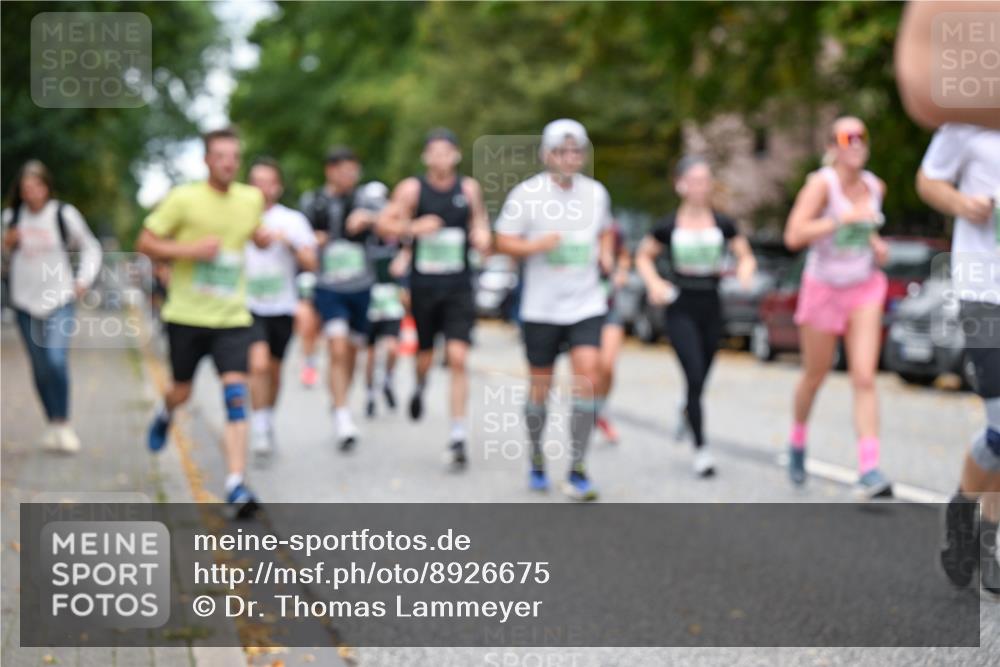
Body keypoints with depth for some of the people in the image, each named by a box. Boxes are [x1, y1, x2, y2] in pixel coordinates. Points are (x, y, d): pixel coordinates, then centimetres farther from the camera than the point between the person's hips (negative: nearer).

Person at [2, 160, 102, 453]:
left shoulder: (64, 214, -4)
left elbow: (90, 247, 9)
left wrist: (84, 278, -2)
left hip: (59, 300, -3)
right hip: (25, 300, 3)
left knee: (57, 360, -18)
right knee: (40, 367, 7)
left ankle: (63, 423, -4)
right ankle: (52, 424, 20)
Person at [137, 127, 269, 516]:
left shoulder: (252, 199, 5)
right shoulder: (184, 199, -8)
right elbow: (145, 243, -5)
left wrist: (261, 236, 4)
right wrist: (191, 249, -20)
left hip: (233, 318, 2)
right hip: (186, 314, -1)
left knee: (236, 394, -15)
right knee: (182, 392, 13)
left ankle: (236, 485, -18)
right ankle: (164, 415, 53)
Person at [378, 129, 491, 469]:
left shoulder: (469, 188, 3)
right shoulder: (412, 189, -2)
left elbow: (479, 218, 20)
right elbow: (384, 225, -1)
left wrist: (481, 234, -2)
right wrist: (413, 227, -18)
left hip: (459, 287, 0)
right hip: (423, 285, 0)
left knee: (457, 358, -12)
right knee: (424, 357, 11)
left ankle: (458, 436, -9)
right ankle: (420, 386, 50)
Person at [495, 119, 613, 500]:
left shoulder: (596, 193, 6)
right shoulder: (526, 194, -5)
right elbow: (503, 242, -3)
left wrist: (606, 254, 3)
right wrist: (537, 245, -20)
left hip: (587, 304, 2)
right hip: (541, 308, -2)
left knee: (588, 377, -12)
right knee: (541, 386, 6)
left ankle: (577, 471, -5)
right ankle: (536, 459, 31)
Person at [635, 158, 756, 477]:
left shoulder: (723, 224, 1)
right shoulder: (669, 227, -3)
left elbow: (746, 256, 10)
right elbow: (643, 256, 11)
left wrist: (744, 269, -12)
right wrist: (654, 283, -6)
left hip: (711, 309, 3)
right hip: (681, 310, -3)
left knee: (701, 379, 11)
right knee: (694, 376, -14)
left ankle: (688, 412, 47)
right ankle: (701, 448, -7)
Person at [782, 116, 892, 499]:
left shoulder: (875, 186, 1)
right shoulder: (821, 183, -16)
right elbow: (793, 236, -29)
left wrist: (876, 243, 2)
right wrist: (844, 218, -31)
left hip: (864, 288, 3)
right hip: (823, 290, -3)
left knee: (864, 378, -12)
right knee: (815, 377, 13)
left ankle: (869, 472, -18)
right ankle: (797, 442, 42)